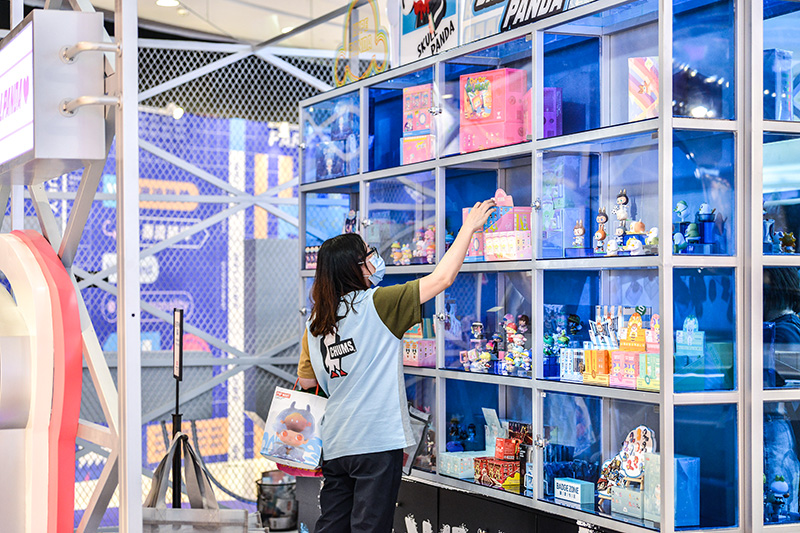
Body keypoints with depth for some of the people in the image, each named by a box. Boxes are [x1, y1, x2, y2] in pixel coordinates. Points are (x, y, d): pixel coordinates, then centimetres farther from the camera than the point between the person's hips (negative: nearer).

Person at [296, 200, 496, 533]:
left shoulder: (315, 323, 7)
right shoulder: (376, 304, -11)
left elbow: (306, 380, 17)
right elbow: (442, 278, -9)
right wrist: (468, 228, 1)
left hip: (334, 444, 6)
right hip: (376, 442, -6)